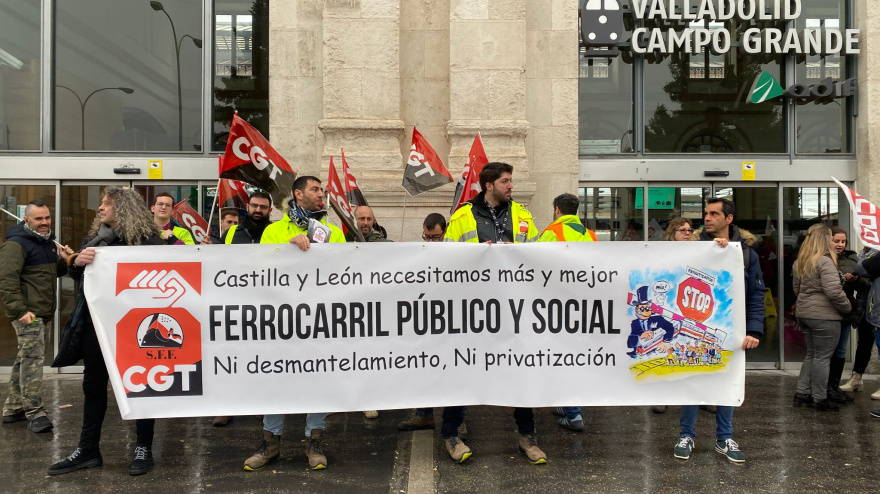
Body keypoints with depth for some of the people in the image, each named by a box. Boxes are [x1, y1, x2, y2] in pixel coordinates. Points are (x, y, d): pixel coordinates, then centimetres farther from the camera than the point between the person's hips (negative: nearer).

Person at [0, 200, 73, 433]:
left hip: (44, 312, 9)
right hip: (28, 313, -9)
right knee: (32, 359, -11)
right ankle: (34, 413, -8)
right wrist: (19, 311, -26)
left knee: (25, 359, 15)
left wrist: (64, 261, 5)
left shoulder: (48, 242, 16)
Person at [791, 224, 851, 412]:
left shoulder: (800, 262, 11)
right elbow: (834, 291, -22)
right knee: (823, 357, 2)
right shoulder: (825, 262, -16)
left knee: (812, 354, 17)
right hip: (824, 316, -8)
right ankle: (820, 399, 10)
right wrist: (848, 307, -7)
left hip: (804, 314, 8)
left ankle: (802, 394, 19)